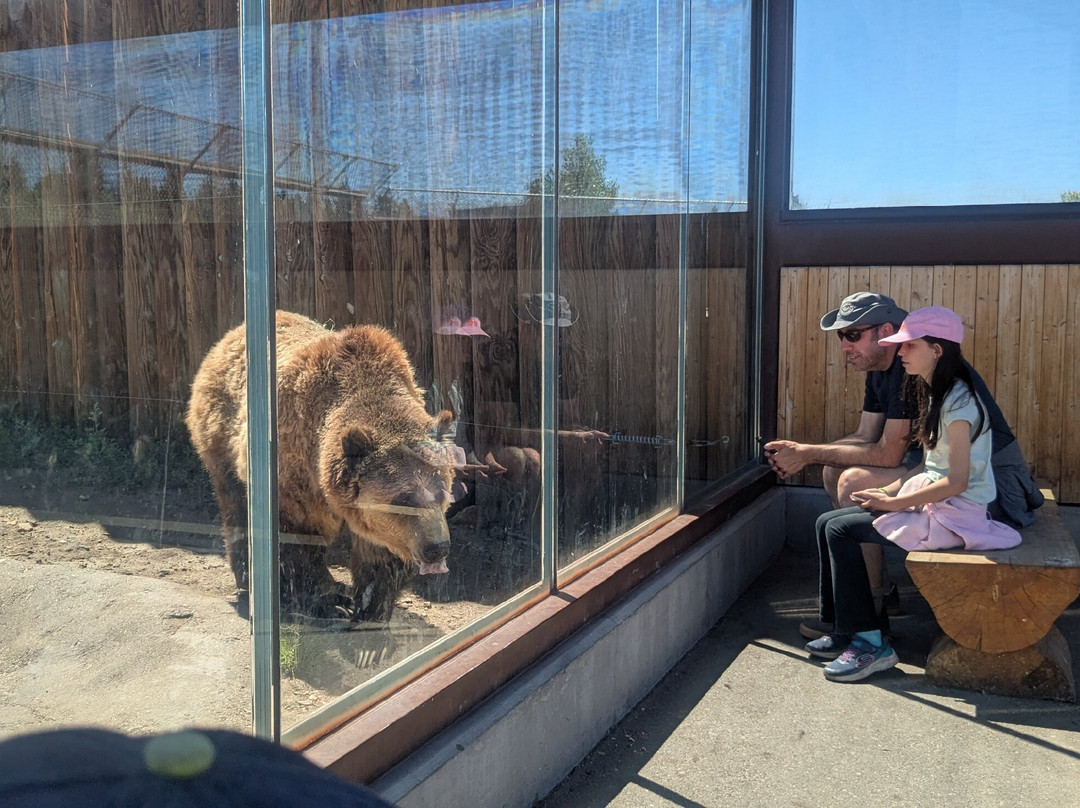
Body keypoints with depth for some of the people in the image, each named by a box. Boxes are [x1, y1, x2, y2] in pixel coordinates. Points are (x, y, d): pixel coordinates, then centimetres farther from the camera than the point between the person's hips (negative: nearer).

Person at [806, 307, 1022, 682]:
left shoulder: (958, 401, -18)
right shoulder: (934, 394, 12)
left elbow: (957, 481, -23)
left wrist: (892, 503, -16)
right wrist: (889, 490, 3)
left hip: (955, 514, -10)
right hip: (931, 500, 10)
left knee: (841, 529, -16)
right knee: (828, 522, 2)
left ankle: (869, 643, -8)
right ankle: (842, 629, 9)